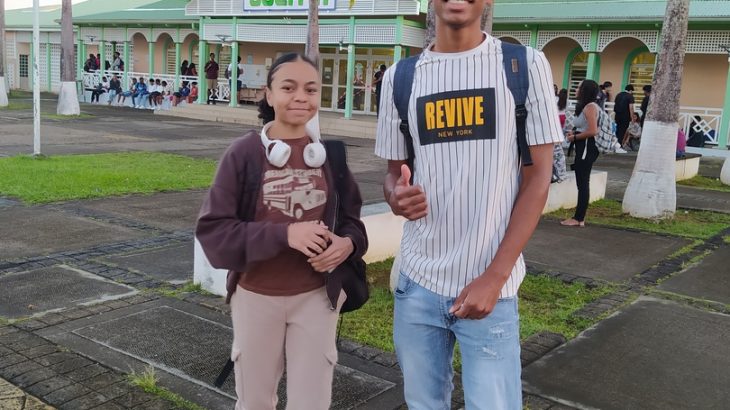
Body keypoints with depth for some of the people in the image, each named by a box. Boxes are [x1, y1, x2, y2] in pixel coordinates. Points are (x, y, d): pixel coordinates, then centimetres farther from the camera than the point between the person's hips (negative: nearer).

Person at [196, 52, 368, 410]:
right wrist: (284, 234, -25)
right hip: (256, 297, -1)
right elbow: (212, 229, -13)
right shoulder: (243, 153, -10)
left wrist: (347, 243, -16)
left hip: (316, 297, 1)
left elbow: (351, 218, 8)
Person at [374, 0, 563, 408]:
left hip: (489, 283, -2)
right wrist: (396, 196, -13)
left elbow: (537, 179, -4)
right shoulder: (401, 76, 5)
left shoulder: (526, 66, -3)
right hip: (417, 280, 3)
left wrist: (494, 277, -12)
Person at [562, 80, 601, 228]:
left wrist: (574, 137, -12)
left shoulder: (590, 107, -14)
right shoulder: (586, 106, 17)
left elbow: (593, 131, -23)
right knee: (582, 183, 10)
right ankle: (579, 217, 14)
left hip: (587, 148, -10)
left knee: (582, 183, -6)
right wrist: (574, 132, 9)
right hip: (582, 147, 10)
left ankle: (579, 218, -2)